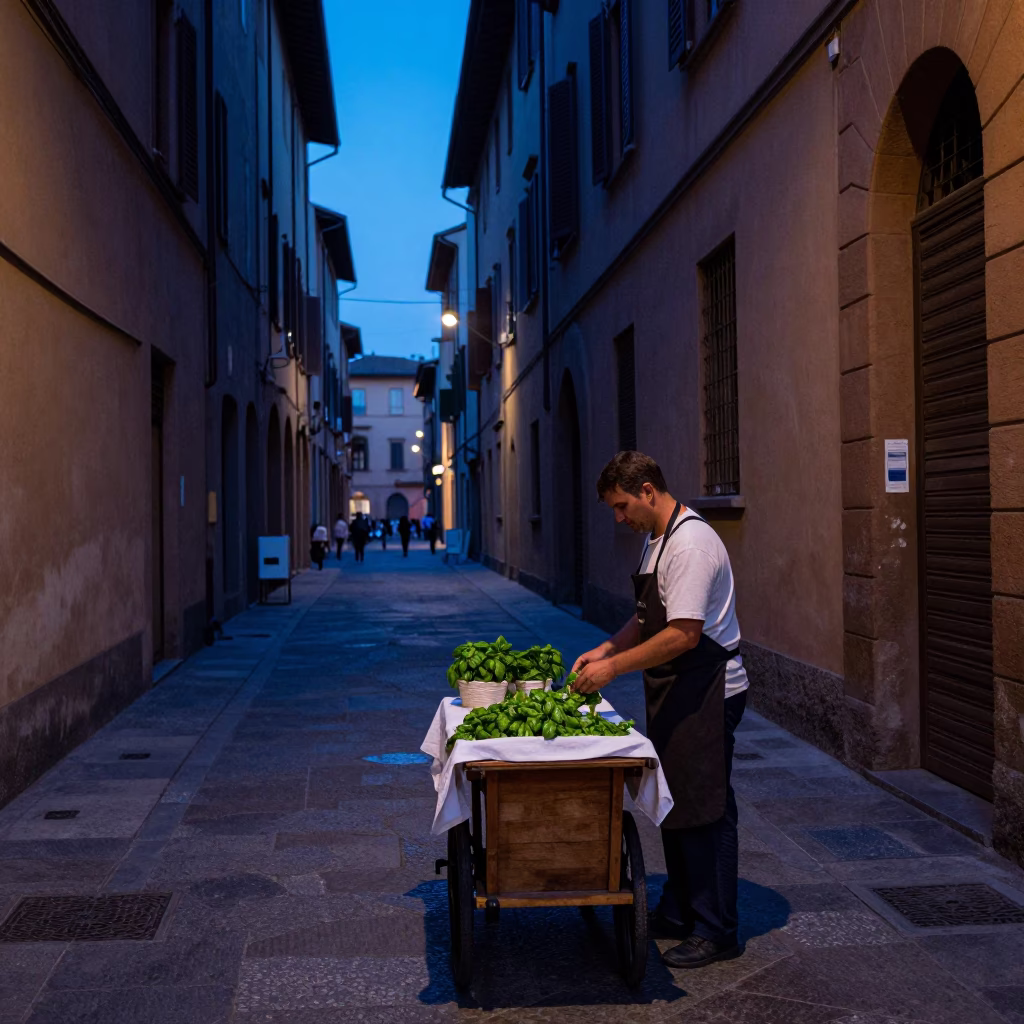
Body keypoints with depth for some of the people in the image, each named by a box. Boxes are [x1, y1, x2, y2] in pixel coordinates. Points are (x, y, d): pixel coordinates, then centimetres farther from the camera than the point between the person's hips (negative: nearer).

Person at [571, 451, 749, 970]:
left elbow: (683, 634, -26)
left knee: (704, 810, -2)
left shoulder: (691, 544, -21)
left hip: (706, 694, -10)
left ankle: (716, 932, 10)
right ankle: (678, 913, 31)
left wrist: (614, 667, -21)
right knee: (674, 804, 17)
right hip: (675, 693, 10)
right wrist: (605, 649, 7)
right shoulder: (658, 540, 12)